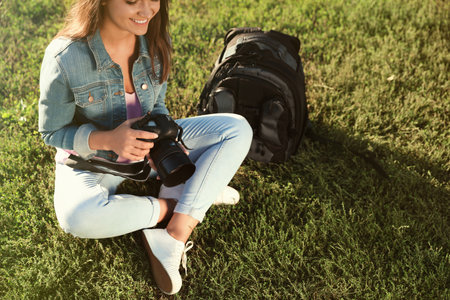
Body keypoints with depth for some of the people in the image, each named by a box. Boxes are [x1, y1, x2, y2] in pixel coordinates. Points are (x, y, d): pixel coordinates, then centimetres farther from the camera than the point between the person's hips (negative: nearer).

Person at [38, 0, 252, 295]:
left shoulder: (155, 41, -12)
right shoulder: (64, 58, -26)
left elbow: (157, 106, 2)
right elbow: (52, 132, -14)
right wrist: (108, 139, -33)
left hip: (144, 140, 4)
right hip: (92, 158, -4)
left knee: (238, 129, -14)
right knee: (79, 216, -39)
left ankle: (174, 238, -23)